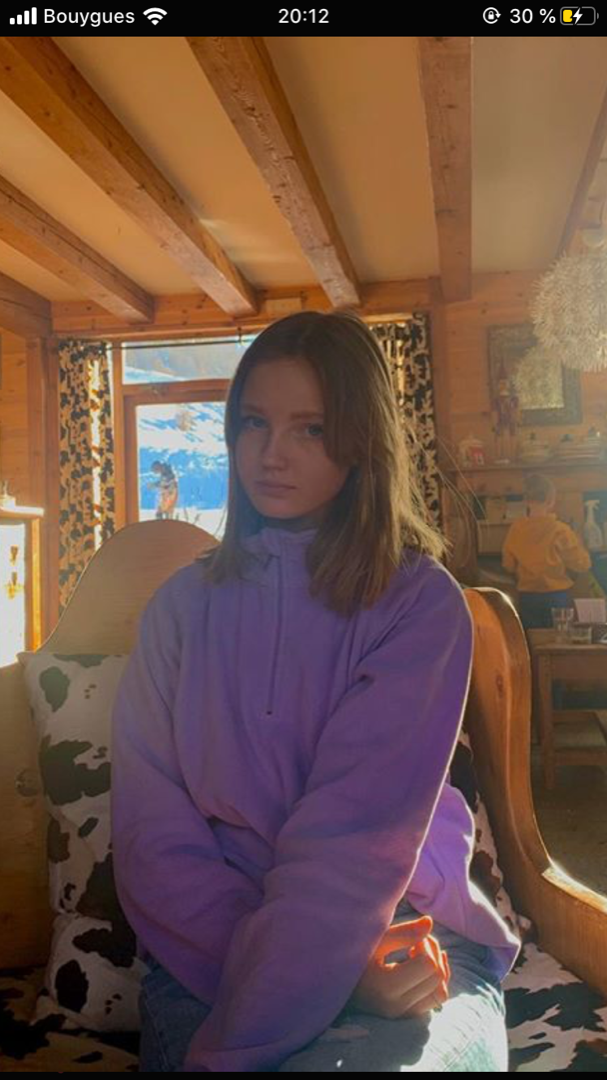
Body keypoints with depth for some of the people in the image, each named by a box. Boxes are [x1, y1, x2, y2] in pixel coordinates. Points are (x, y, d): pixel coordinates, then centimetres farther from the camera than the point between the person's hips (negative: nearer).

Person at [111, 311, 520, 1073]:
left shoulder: (421, 603, -5)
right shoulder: (183, 604, 5)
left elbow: (356, 836, -14)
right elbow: (150, 835, -4)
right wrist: (334, 963, -17)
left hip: (401, 934, -1)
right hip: (211, 946, 2)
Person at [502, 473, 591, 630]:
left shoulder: (515, 529, -6)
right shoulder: (560, 531, -14)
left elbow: (508, 565, 5)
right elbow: (582, 565, -7)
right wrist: (578, 545, 10)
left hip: (527, 598, 3)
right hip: (557, 597, -3)